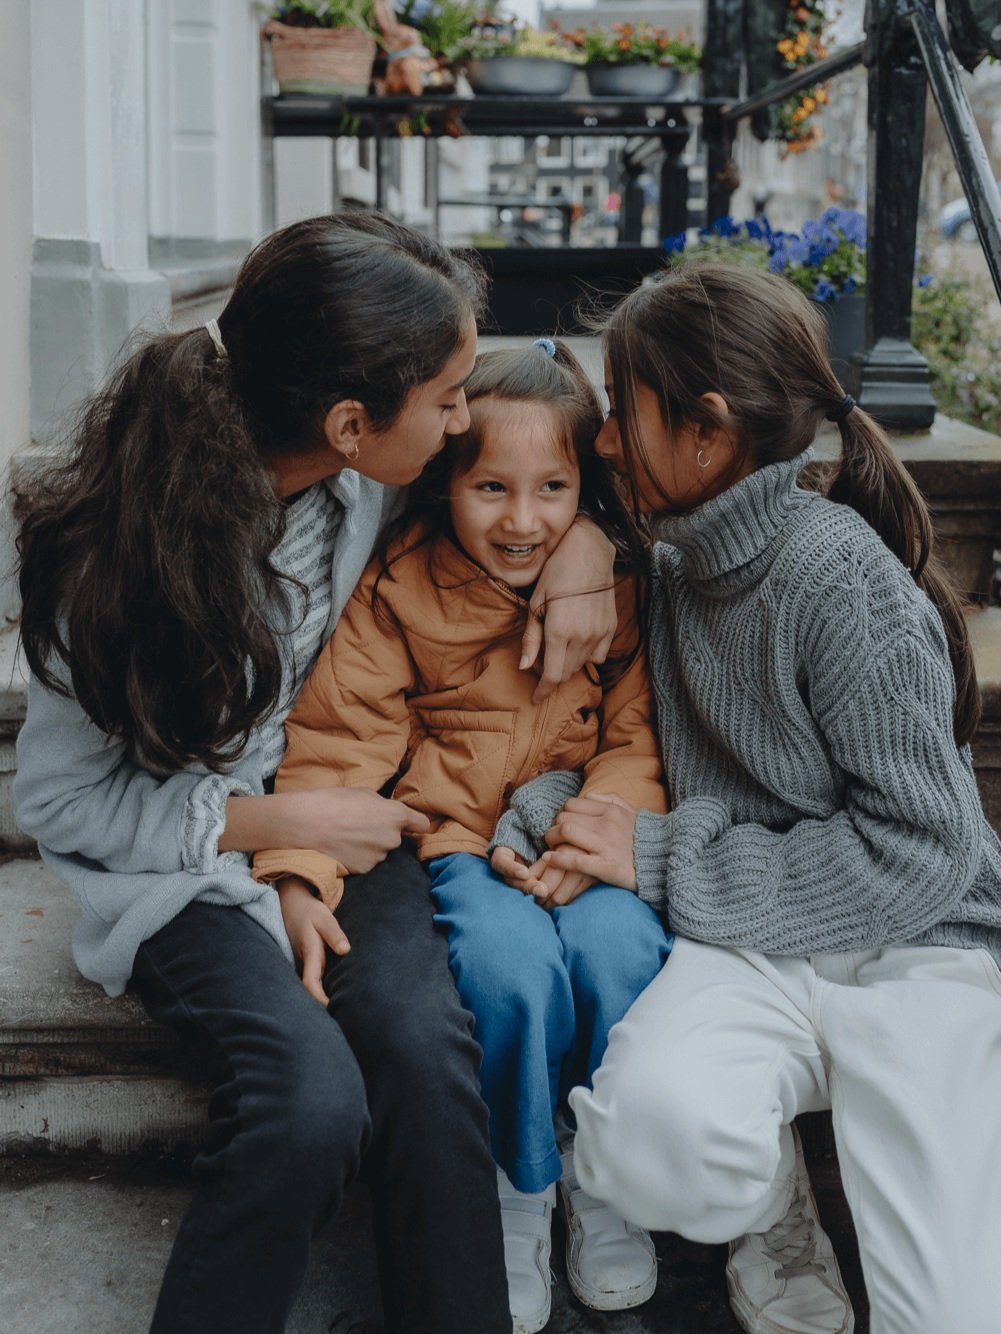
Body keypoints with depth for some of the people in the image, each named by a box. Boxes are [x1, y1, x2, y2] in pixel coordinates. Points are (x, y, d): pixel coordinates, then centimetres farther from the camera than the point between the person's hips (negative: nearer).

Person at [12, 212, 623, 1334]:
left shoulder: (367, 472, -10)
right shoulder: (116, 553, -21)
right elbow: (59, 800, -10)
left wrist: (583, 541, -9)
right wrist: (272, 821, -17)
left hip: (339, 812, 4)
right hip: (182, 862, -4)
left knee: (422, 1039, -27)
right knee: (311, 1091, -31)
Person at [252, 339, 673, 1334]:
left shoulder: (618, 582, 1)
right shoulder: (397, 588, -4)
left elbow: (640, 737, 2)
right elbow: (338, 733, -8)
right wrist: (300, 874, -22)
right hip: (450, 834, -1)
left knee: (619, 949, -28)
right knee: (511, 962, -30)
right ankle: (520, 1187, -1)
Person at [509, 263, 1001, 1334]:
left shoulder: (841, 575, -15)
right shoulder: (677, 566, 8)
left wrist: (666, 861, -15)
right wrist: (593, 820, 1)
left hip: (914, 951, -4)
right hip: (750, 952, 5)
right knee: (648, 1123, -30)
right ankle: (772, 1221, 4)